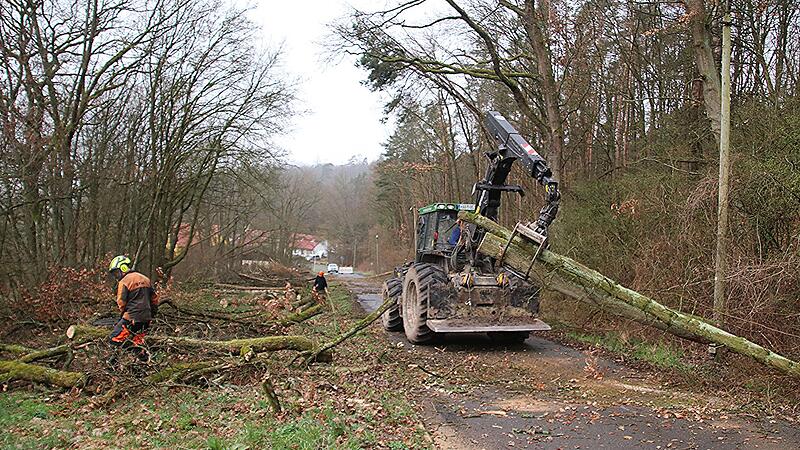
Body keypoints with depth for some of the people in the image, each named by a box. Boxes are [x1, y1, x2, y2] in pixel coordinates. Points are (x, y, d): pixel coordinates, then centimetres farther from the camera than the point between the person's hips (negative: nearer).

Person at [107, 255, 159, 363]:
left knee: (114, 339, -1)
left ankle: (139, 351, -12)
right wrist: (151, 314, 25)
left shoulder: (124, 282, -8)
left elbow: (121, 302, -9)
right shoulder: (145, 279, 14)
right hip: (146, 318, 8)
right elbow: (155, 298, 16)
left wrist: (122, 314, 10)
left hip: (131, 318, -8)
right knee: (137, 339, 21)